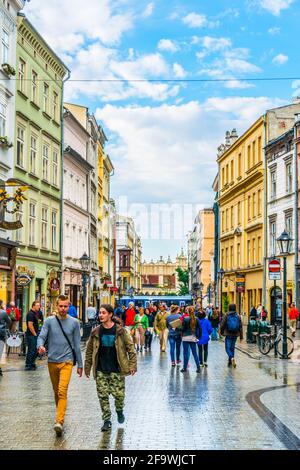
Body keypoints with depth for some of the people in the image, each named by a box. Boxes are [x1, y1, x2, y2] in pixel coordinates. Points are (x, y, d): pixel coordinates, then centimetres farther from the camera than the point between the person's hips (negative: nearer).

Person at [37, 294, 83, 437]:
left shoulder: (74, 322, 2)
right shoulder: (49, 321, 2)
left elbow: (77, 345, 6)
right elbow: (41, 336, -6)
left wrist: (80, 364, 7)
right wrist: (40, 346, -30)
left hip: (67, 361, -2)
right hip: (52, 361, 2)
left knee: (62, 391, -16)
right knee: (56, 391, 15)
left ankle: (59, 421, -21)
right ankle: (60, 414, 34)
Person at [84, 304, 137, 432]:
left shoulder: (120, 331, -6)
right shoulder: (96, 332, 2)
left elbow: (130, 348, -1)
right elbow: (89, 351, 10)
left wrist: (132, 365, -5)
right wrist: (87, 367, 10)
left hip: (117, 369, -2)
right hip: (101, 370, 2)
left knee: (118, 393, 0)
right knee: (103, 395, 2)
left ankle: (119, 411, 32)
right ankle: (107, 420, 15)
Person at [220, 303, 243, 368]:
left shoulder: (226, 315, -8)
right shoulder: (238, 316, 0)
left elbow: (222, 325, -3)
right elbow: (240, 327, 2)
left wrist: (222, 332, 13)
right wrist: (241, 336, 7)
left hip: (228, 334, -3)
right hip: (235, 334, 3)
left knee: (228, 348, 1)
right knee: (232, 348, 15)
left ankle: (232, 358, -25)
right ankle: (230, 362, 21)